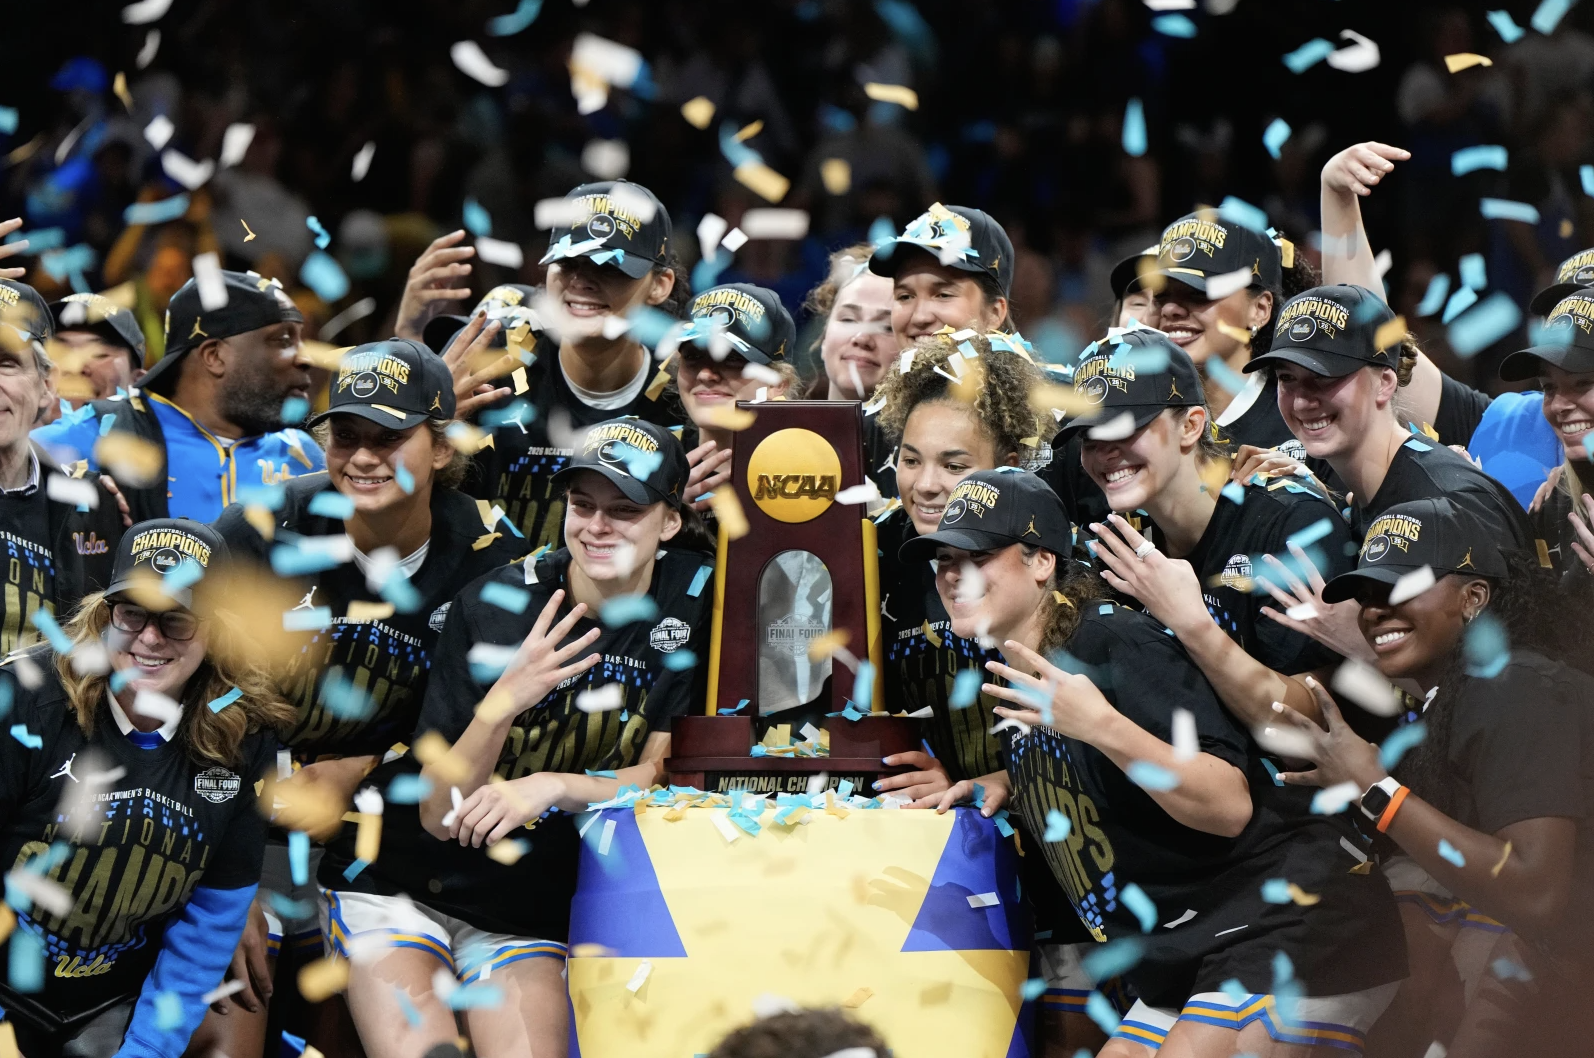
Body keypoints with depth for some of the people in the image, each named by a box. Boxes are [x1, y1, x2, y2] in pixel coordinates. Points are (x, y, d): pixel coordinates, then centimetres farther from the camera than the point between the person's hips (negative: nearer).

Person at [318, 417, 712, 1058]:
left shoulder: (692, 596, -8)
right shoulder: (492, 607, -16)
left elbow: (658, 771, -5)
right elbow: (438, 816, -16)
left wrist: (553, 787, -24)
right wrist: (505, 701, -34)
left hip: (528, 915, 2)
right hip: (398, 883, -2)